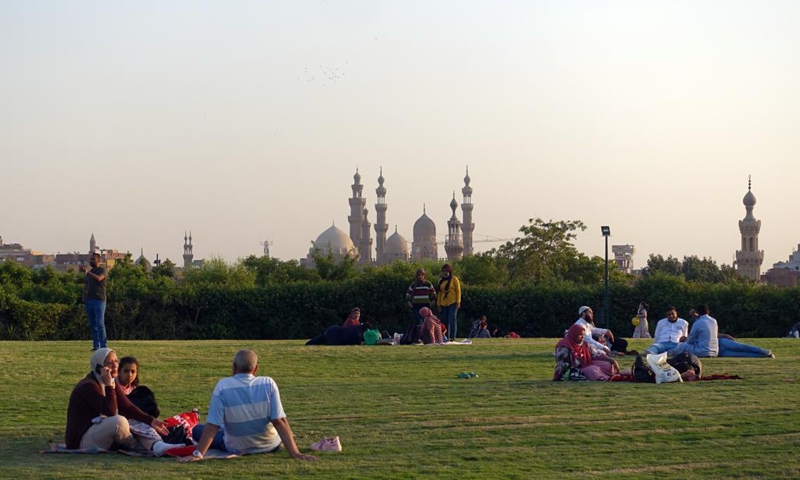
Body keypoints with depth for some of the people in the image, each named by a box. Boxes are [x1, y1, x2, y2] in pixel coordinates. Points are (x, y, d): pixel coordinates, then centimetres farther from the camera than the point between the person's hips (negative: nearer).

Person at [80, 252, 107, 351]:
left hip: (99, 300, -7)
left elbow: (98, 278, -23)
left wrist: (86, 271, -25)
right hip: (89, 301, 7)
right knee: (92, 324, 5)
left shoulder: (102, 270, -1)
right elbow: (85, 286, 21)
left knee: (100, 323, -12)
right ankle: (96, 346, 7)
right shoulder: (89, 271, 19)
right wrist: (84, 299, 8)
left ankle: (103, 346, -14)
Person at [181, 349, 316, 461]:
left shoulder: (223, 386, -20)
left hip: (236, 449, -3)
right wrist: (295, 453, -17)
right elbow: (279, 421, -18)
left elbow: (212, 426, -21)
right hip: (270, 447, 3)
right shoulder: (268, 384, -16)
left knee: (197, 430, 20)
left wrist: (197, 454, -17)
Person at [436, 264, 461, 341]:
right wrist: (439, 304, 9)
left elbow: (458, 290, -4)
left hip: (452, 303, -5)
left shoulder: (454, 279, -1)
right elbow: (439, 292, 14)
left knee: (452, 320, -10)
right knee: (445, 321, 5)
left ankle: (452, 337, -11)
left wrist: (458, 302, -11)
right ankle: (446, 338, 10)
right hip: (443, 304, 5)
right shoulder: (441, 281, 13)